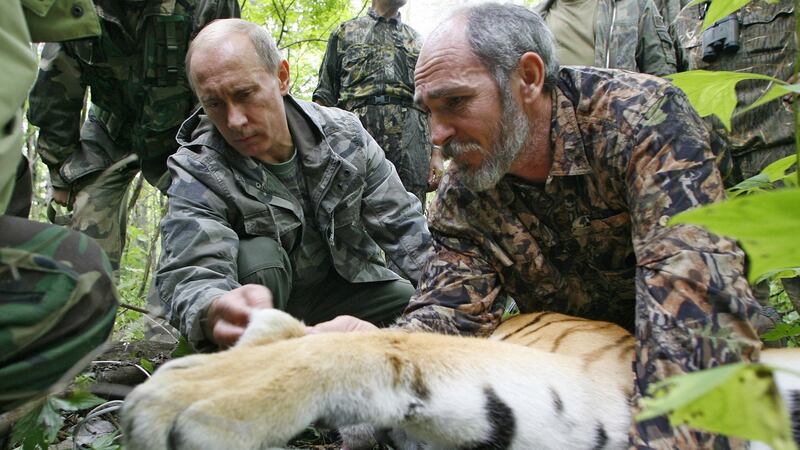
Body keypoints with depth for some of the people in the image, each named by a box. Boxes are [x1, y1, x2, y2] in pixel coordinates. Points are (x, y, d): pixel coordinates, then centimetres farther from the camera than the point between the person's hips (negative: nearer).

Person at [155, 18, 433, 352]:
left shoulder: (344, 133, -10)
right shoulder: (197, 171, -19)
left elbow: (404, 226, -5)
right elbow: (189, 277, -35)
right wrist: (216, 313, -60)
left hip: (343, 285, 4)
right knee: (258, 256, -33)